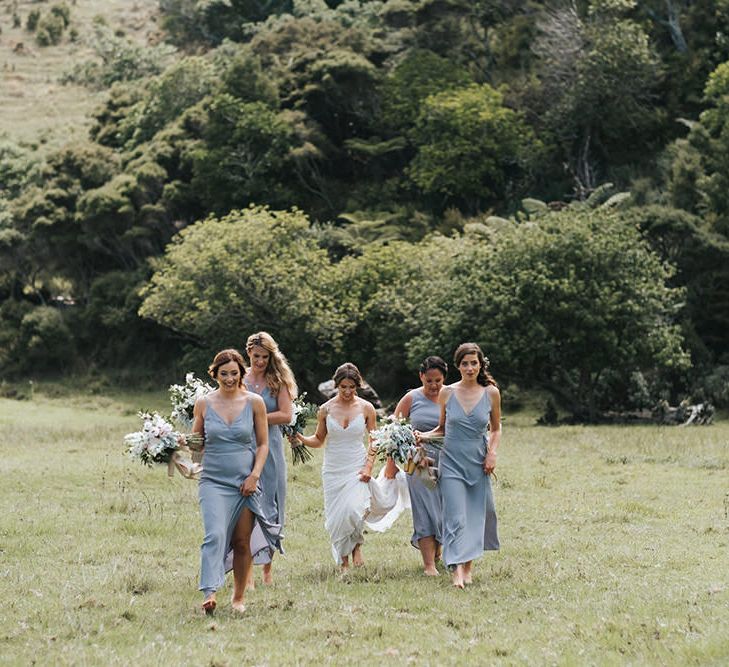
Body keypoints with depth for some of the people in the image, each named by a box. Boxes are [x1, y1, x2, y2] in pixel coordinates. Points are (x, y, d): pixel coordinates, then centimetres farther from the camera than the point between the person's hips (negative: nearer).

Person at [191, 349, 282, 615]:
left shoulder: (254, 403, 3)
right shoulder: (203, 404, 3)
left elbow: (262, 444, 7)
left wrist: (255, 475, -5)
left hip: (245, 482, 1)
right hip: (213, 481, -1)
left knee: (242, 542, 5)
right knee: (215, 534, -20)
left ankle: (239, 597, 20)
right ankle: (209, 593, -27)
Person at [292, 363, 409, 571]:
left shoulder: (366, 408, 0)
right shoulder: (326, 409, 2)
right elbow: (318, 440, 11)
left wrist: (368, 467, -8)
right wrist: (301, 438, -9)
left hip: (357, 468, -2)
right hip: (333, 470, 2)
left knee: (354, 510, -22)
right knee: (336, 517, 0)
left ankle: (357, 545, 6)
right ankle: (343, 562, 14)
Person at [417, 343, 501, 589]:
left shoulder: (491, 393, 0)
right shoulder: (447, 393, 0)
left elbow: (496, 429, 12)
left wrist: (492, 453, -2)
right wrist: (424, 436, -4)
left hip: (478, 462, 1)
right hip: (452, 462, -1)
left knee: (476, 514, 6)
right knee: (456, 517, -11)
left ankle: (468, 567, 19)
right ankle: (457, 571, -16)